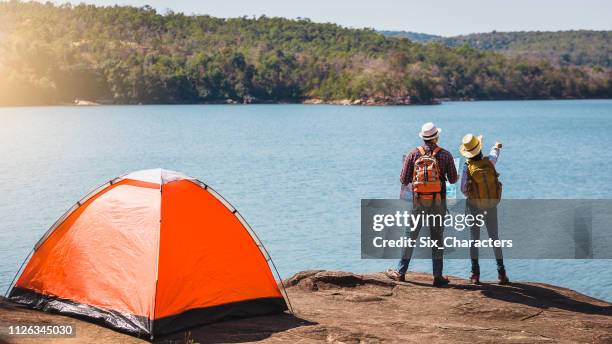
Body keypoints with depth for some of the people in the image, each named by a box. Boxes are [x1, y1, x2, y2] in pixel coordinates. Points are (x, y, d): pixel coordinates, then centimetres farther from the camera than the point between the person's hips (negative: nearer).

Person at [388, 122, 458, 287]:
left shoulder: (413, 154, -3)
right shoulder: (445, 155, -3)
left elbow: (403, 180, -2)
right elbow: (453, 180, 3)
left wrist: (409, 186, 21)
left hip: (418, 201, 0)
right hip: (438, 202, 0)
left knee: (410, 236, 10)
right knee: (437, 238, 6)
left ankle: (400, 272, 14)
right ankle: (438, 276, 7)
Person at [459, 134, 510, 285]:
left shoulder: (467, 167, -17)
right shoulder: (489, 161, -9)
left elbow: (464, 190, -13)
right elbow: (495, 155, 16)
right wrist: (497, 147, 39)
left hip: (474, 204, -2)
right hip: (491, 204, 2)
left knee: (474, 238, 8)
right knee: (494, 238, 10)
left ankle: (475, 273, 5)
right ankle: (501, 272, 5)